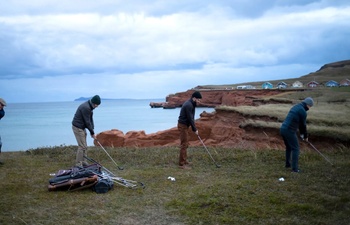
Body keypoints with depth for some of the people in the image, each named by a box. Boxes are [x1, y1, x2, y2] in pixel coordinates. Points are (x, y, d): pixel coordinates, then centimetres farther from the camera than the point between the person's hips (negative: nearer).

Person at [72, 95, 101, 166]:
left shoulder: (89, 106, 8)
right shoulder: (86, 107, -24)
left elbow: (90, 119, 11)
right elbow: (87, 121, -20)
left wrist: (92, 131, 4)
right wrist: (92, 133, -12)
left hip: (81, 127, 10)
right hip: (78, 128, -10)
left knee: (84, 146, 11)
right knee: (82, 146, -9)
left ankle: (83, 162, 17)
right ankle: (78, 164, -4)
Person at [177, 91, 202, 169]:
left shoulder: (190, 104, 11)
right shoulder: (188, 105, -22)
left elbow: (191, 118, 16)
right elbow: (190, 118, -20)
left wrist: (194, 128, 12)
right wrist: (195, 129, -12)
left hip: (184, 125, 10)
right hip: (183, 125, -10)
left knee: (185, 143, 17)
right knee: (184, 144, -8)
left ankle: (183, 160, 26)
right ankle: (182, 163, -5)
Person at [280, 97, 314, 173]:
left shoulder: (295, 107, 19)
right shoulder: (303, 112, -10)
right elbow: (303, 125, -2)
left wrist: (301, 133, 30)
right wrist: (305, 136, 13)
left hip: (283, 129, 9)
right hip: (289, 131, -9)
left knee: (288, 147, 25)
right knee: (295, 149, 3)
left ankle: (288, 164, 36)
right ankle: (294, 168, 0)